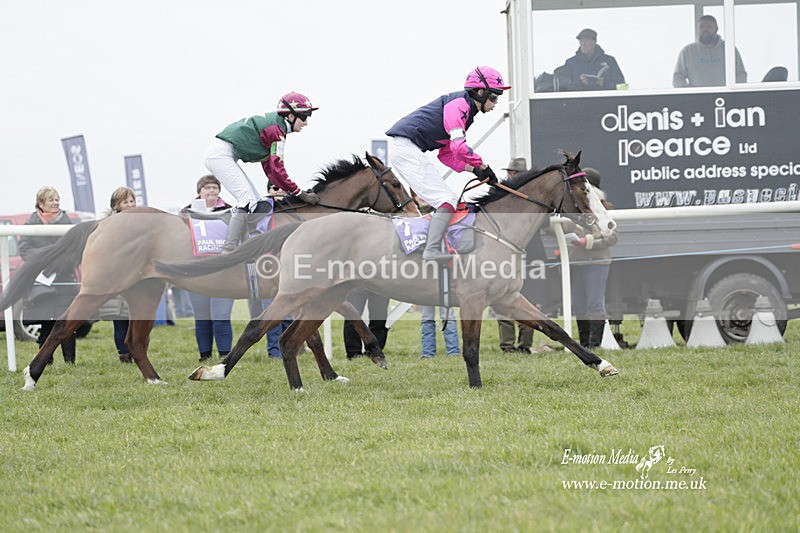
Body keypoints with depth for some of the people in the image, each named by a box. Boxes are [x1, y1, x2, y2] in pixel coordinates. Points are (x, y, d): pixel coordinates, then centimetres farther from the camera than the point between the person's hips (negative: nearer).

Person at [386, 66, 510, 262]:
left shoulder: (464, 110, 21)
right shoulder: (459, 103, -10)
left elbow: (447, 155, 19)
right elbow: (459, 146, -21)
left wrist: (474, 169, 6)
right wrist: (483, 167, -10)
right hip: (406, 145, -10)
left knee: (450, 200, 13)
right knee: (447, 201, -16)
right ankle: (432, 251, -25)